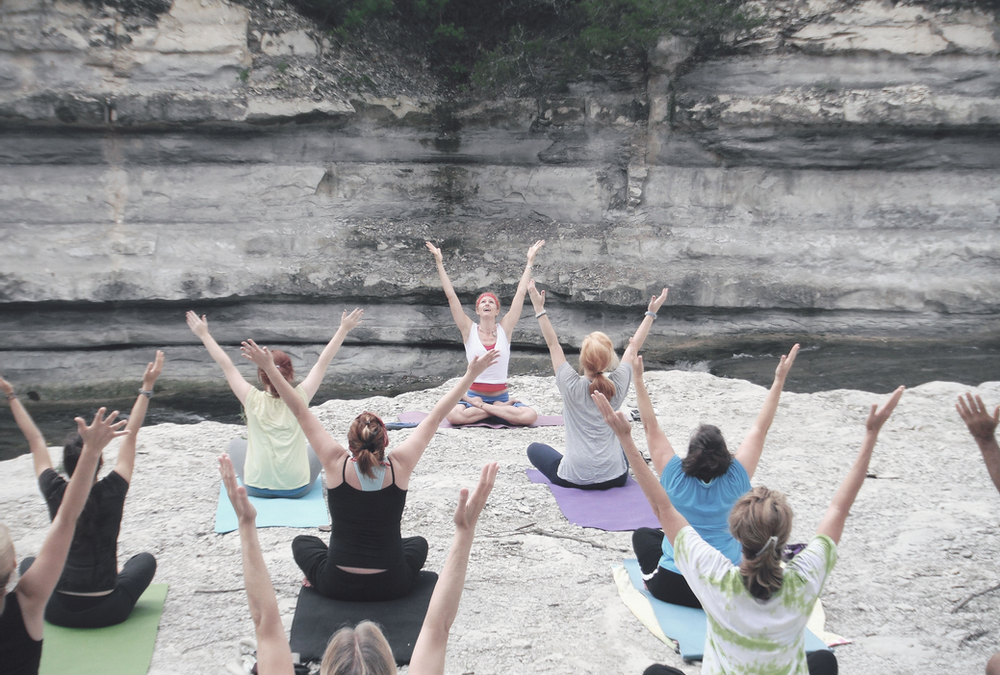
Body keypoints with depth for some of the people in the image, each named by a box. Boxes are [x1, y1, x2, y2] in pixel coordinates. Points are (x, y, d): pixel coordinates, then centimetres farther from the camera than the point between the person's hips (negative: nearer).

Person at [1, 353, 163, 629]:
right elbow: (130, 435, -8)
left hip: (59, 612, 1)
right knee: (145, 559, 26)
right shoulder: (111, 493, -16)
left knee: (29, 563, 30)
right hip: (108, 612, -1)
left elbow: (35, 440, 0)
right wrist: (147, 388, -4)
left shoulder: (55, 494, -12)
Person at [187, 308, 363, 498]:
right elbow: (323, 361, -5)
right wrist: (344, 329, 4)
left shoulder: (253, 400, -14)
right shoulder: (299, 399, -13)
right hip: (297, 489, 0)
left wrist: (204, 334, 6)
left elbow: (225, 364, -5)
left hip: (256, 488, 0)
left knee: (236, 444, 28)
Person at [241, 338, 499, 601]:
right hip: (393, 587, 0)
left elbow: (301, 412, -8)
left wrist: (269, 368, -2)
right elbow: (436, 417, -6)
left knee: (302, 542, 29)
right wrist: (471, 374, 2)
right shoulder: (399, 466, -14)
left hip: (337, 586, 0)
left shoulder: (337, 464, -15)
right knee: (418, 543, 32)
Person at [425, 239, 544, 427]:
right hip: (473, 395, 0)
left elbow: (520, 293, 3)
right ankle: (501, 408, -12)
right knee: (453, 415, -33)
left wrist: (530, 261, 3)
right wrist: (440, 263, -4)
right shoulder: (469, 330, 2)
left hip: (501, 395, 0)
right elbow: (451, 296, -2)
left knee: (530, 416, -27)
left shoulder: (505, 329, 3)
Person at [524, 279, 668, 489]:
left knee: (534, 448, 23)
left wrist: (540, 310, 2)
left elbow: (553, 344, -4)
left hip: (574, 478, -3)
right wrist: (651, 313, 16)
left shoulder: (571, 386, -14)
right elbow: (633, 347, 6)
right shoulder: (617, 385, -7)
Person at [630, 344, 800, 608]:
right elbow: (760, 429, -6)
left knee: (643, 534, 28)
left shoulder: (676, 478, -14)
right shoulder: (735, 481, -13)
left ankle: (651, 576, 9)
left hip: (672, 588, 0)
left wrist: (638, 378, -7)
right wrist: (779, 380, -3)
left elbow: (651, 427, -9)